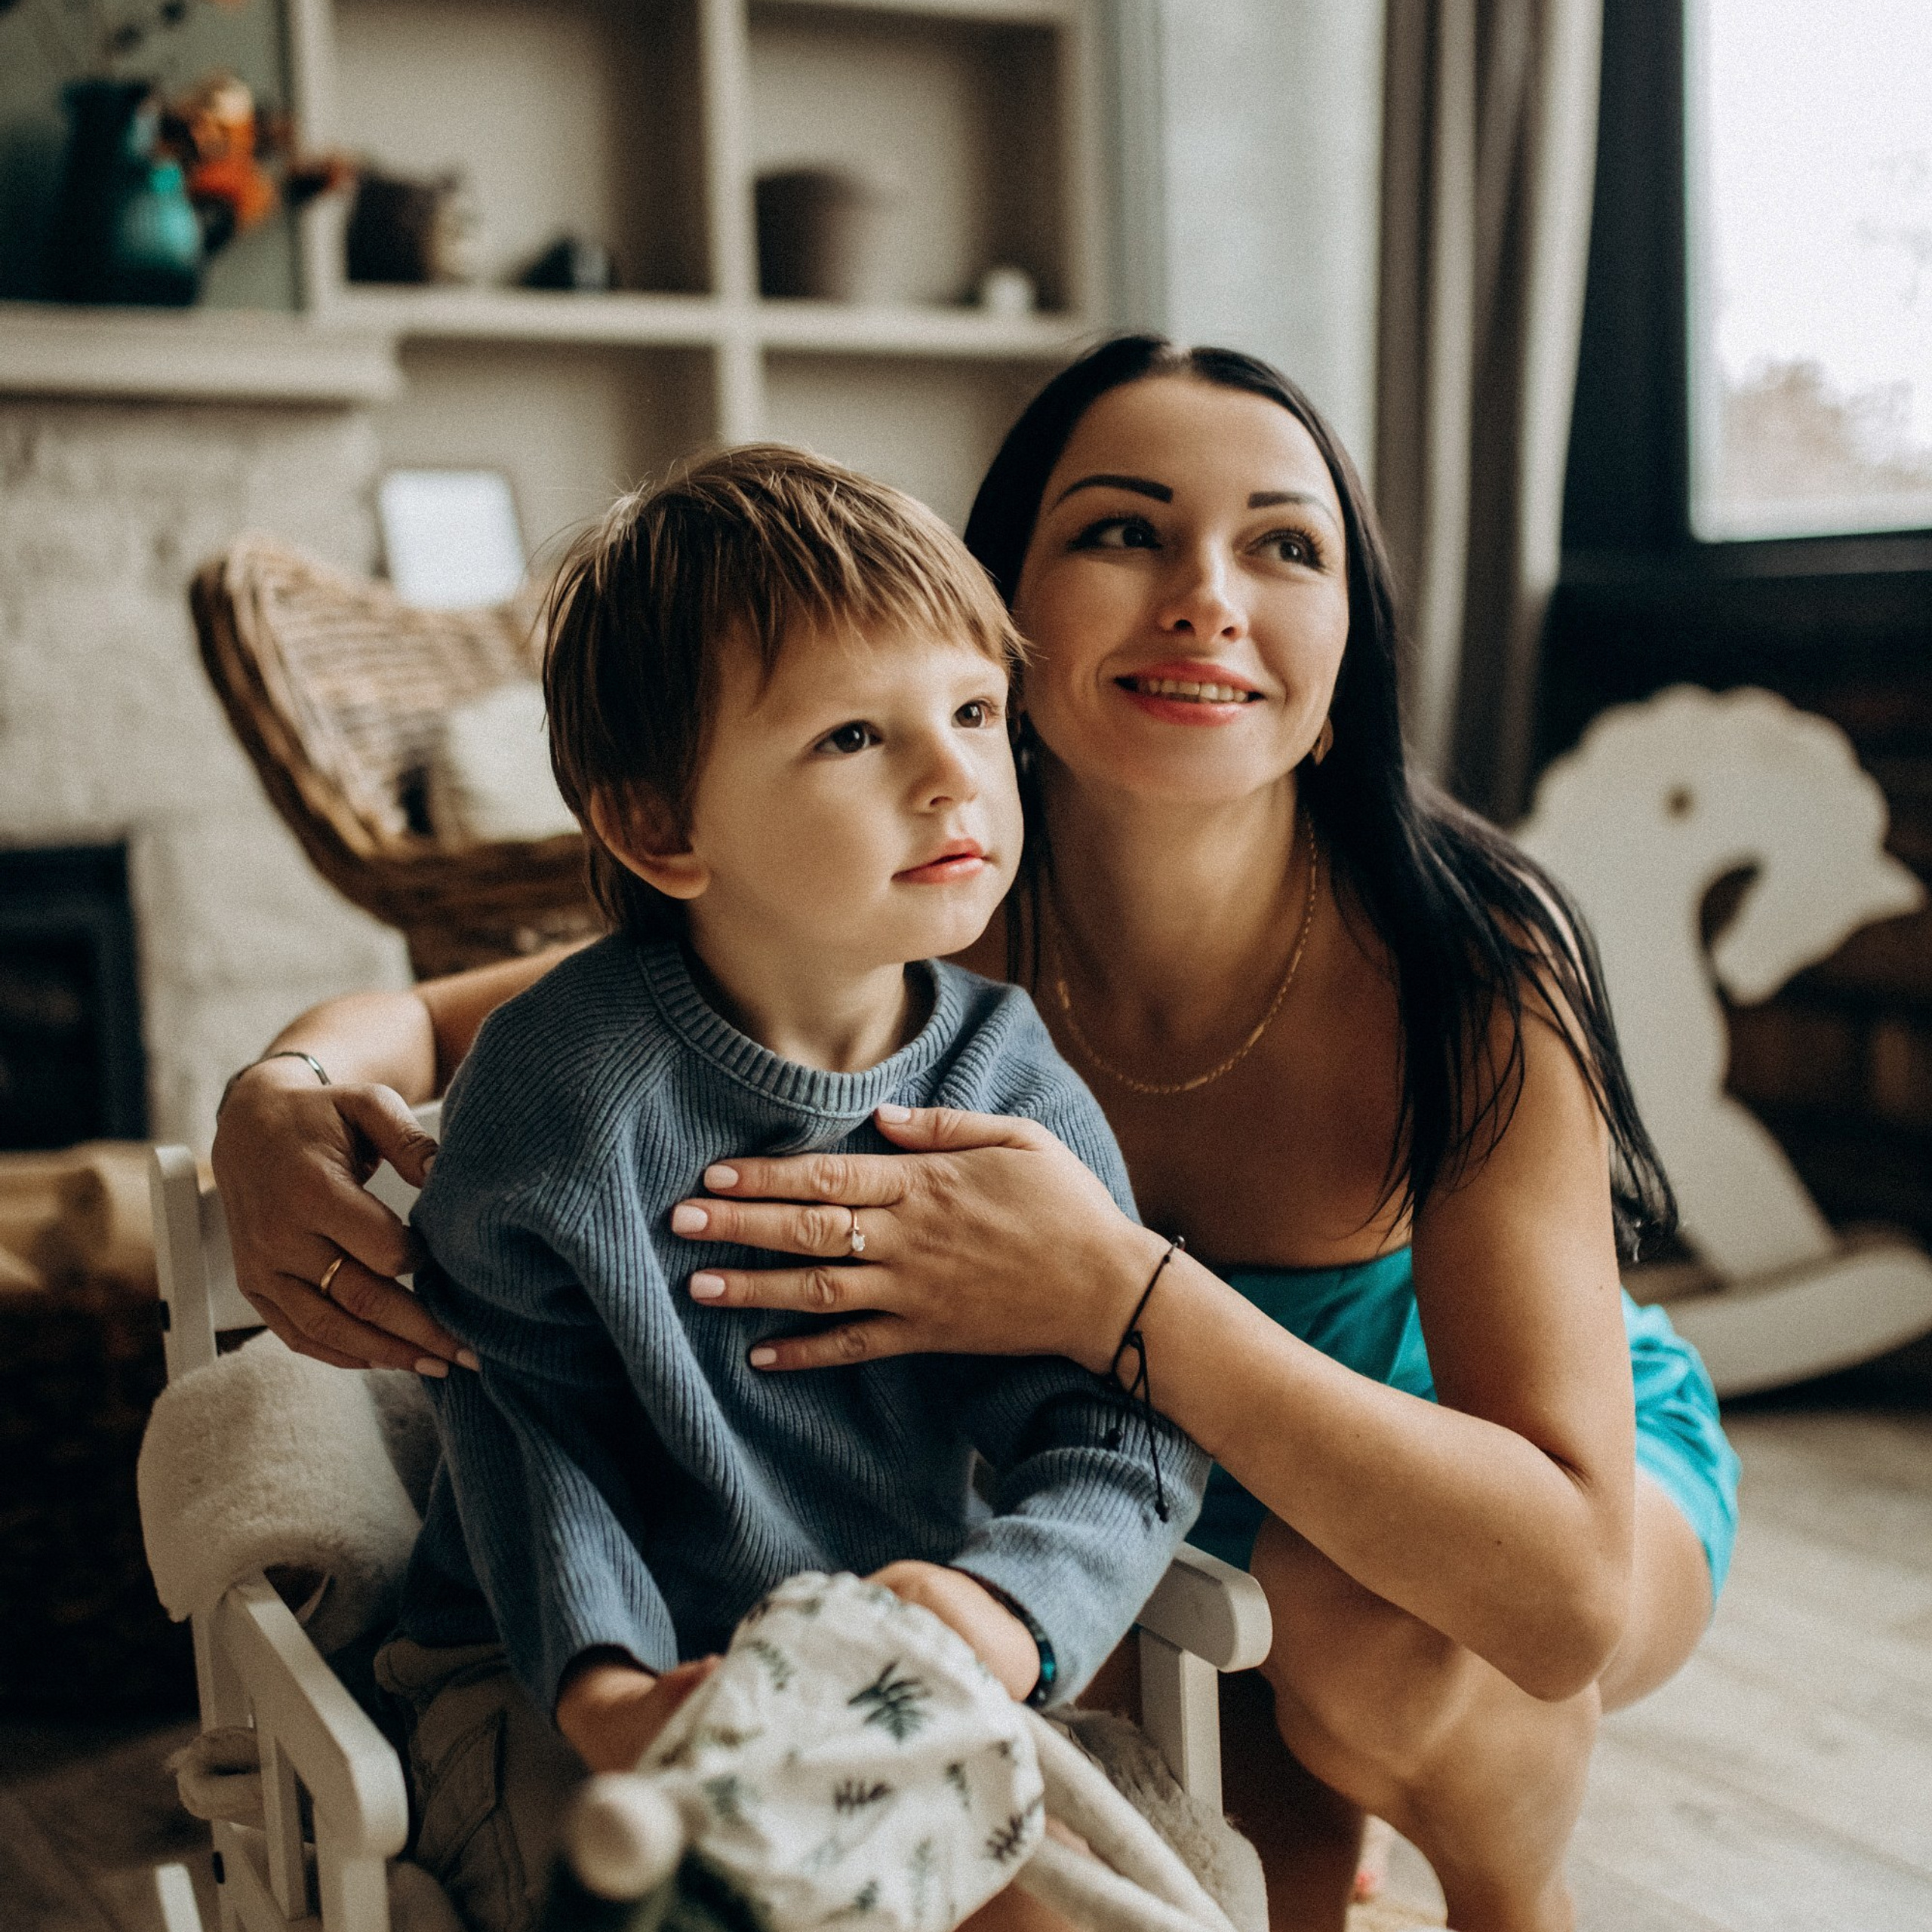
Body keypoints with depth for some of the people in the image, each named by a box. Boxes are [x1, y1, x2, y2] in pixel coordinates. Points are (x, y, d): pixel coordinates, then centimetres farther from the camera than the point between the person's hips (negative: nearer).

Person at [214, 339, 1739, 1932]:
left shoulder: (1469, 965, -34)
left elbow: (1566, 1591, -41)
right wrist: (284, 1108, -39)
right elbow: (420, 1024, -15)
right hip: (1185, 1499, 3)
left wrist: (1115, 1292, -49)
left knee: (1369, 1635, -32)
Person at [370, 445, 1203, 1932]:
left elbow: (1127, 1431, -11)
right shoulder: (563, 1080, -16)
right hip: (557, 1680, -3)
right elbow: (525, 1411, -9)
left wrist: (1007, 1609, -32)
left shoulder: (1015, 1090, -8)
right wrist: (607, 1685, -24)